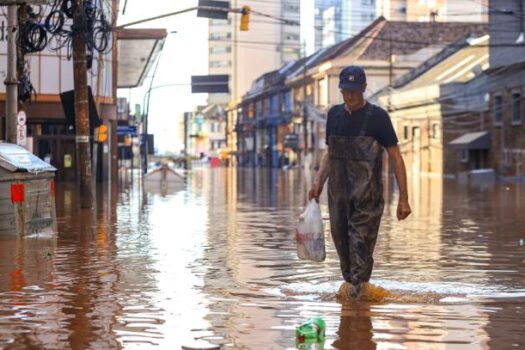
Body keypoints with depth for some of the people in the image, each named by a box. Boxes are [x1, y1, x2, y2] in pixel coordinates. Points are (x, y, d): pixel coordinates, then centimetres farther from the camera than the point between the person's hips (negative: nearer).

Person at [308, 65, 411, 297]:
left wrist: (403, 198, -9)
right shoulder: (334, 115, 10)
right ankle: (350, 282, 23)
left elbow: (396, 158, -4)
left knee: (361, 241, -10)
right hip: (338, 192, 5)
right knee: (340, 239, 8)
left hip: (367, 195, -5)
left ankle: (359, 287, -7)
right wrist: (318, 181, 8)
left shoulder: (377, 116, -5)